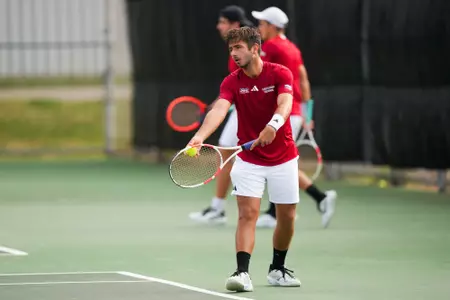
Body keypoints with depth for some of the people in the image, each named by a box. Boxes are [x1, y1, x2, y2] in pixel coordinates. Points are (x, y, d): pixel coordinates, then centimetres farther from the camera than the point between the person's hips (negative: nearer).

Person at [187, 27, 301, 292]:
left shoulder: (280, 74, -13)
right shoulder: (232, 82, -9)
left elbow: (285, 104, -31)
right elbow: (219, 109, -26)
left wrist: (273, 125, -54)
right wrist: (200, 136, -46)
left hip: (283, 159, 0)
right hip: (248, 160, 0)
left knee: (287, 217, 8)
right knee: (247, 215, -13)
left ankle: (277, 269, 28)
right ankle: (243, 272, -20)